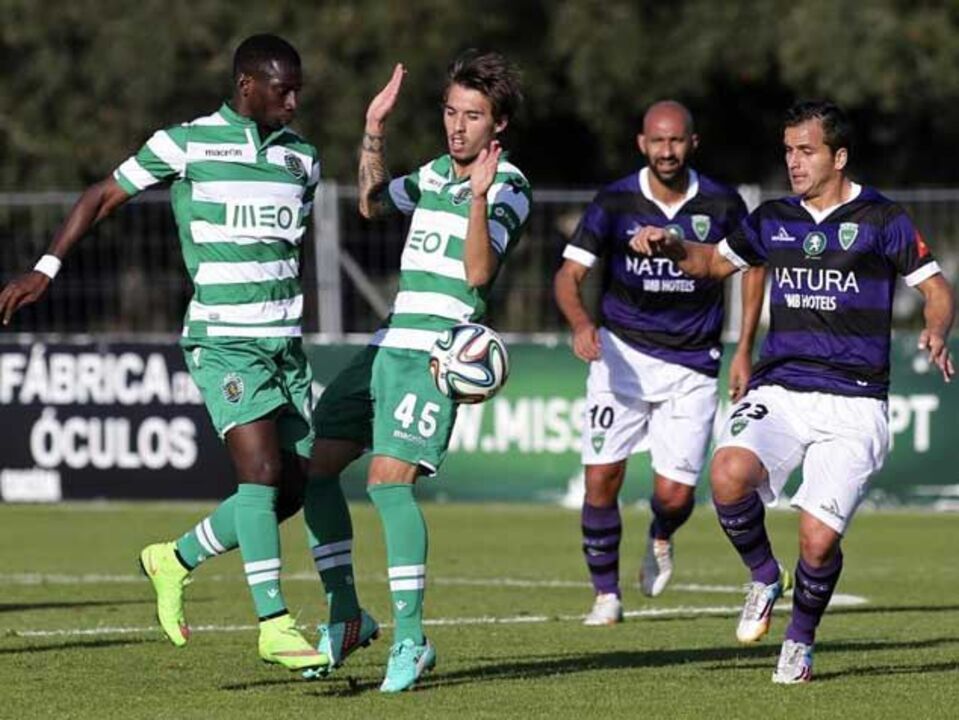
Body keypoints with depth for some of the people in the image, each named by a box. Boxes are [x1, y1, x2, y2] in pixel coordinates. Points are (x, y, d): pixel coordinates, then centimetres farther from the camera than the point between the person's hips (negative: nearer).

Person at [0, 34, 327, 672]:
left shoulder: (301, 157, 11)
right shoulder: (187, 144, -5)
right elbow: (104, 197, 3)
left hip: (285, 342, 6)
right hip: (223, 341, -6)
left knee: (292, 486, 1)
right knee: (262, 470, -18)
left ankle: (177, 560, 22)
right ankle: (274, 625, -15)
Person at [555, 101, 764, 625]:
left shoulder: (721, 205, -5)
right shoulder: (615, 203, -7)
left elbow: (751, 268, 10)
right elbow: (570, 274, -8)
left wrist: (744, 353, 6)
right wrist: (581, 324, -29)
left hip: (692, 364, 0)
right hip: (622, 351, 0)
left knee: (675, 494, -6)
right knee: (602, 478, -10)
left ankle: (660, 540, 31)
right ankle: (606, 595, 7)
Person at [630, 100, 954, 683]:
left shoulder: (881, 220, 0)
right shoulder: (774, 220, 12)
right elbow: (715, 261, 28)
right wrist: (671, 247, 7)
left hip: (854, 403, -3)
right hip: (778, 393, 3)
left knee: (819, 540, -15)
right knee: (729, 473, -29)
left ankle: (801, 639, 16)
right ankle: (764, 577, 0)